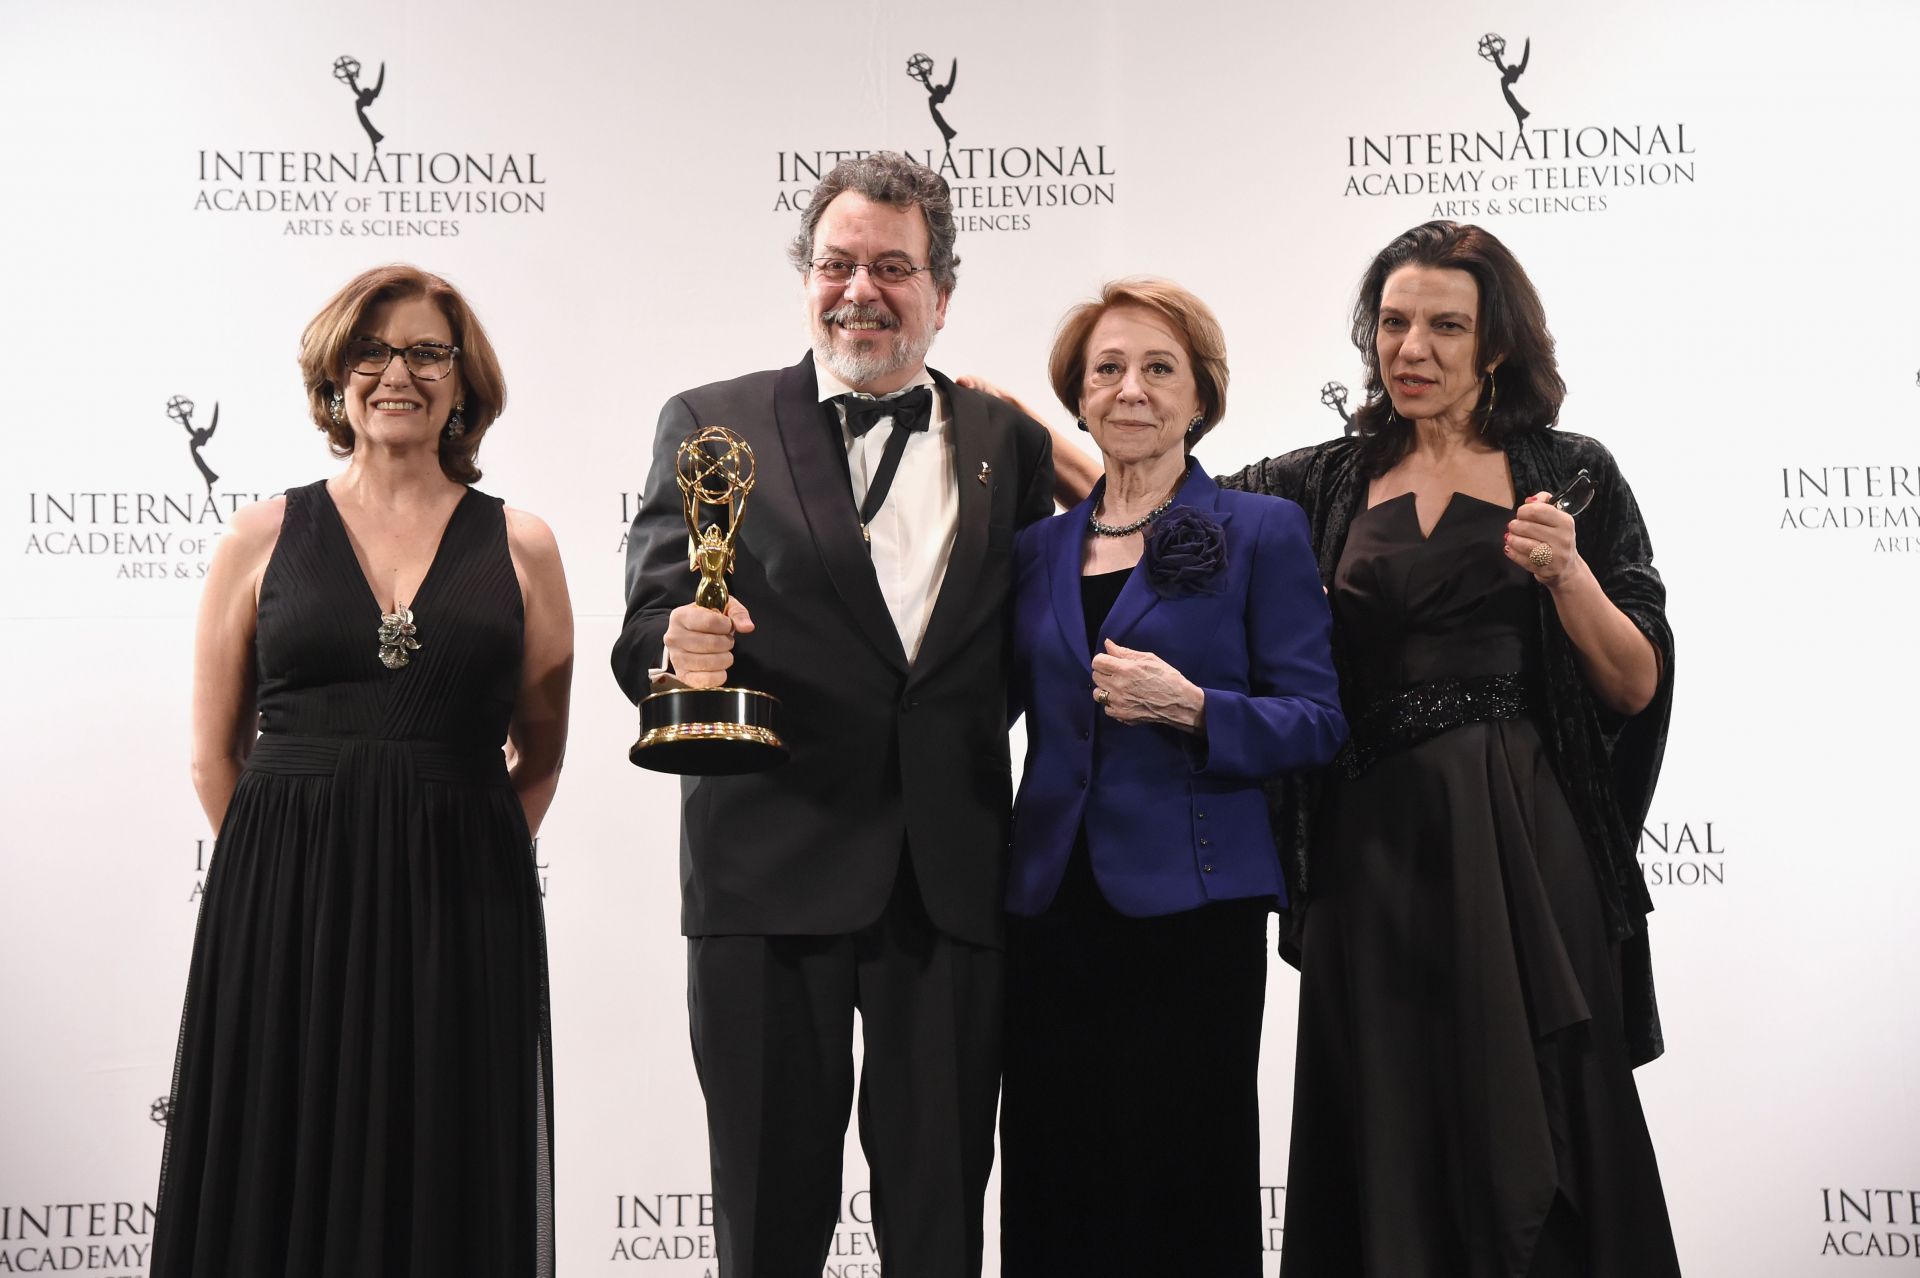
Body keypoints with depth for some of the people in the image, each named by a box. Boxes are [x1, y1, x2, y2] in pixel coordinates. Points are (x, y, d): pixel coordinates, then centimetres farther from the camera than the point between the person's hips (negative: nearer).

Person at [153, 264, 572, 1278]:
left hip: (459, 920, 0)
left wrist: (462, 867, 4)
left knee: (445, 1191, 5)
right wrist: (292, 869, 3)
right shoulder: (265, 536, 6)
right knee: (281, 1185, 5)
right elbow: (213, 754, 8)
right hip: (282, 916, 0)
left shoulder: (519, 548, 6)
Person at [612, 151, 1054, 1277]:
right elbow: (652, 630, -1)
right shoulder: (711, 426, 4)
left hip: (954, 879, 2)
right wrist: (675, 649, -22)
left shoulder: (1010, 443, 10)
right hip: (770, 875, -1)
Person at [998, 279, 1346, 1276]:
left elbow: (1316, 721, -4)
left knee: (1183, 1189, -1)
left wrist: (1190, 708, -17)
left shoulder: (1261, 531, 2)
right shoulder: (1038, 547, 14)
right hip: (1053, 906, 4)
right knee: (1054, 1187, 6)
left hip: (1190, 904, -4)